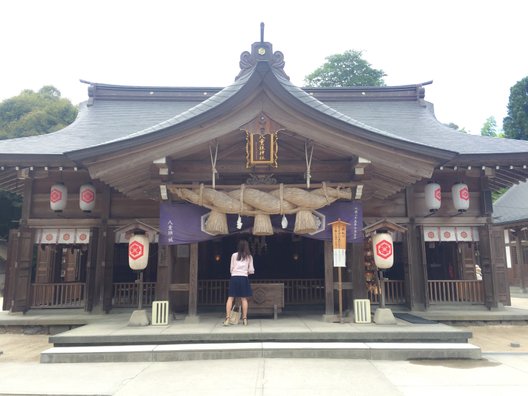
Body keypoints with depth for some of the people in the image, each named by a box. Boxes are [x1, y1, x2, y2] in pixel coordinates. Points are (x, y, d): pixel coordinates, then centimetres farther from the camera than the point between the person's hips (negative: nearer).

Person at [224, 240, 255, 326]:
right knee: (244, 299, 6)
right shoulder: (249, 256, 7)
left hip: (234, 277, 0)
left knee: (230, 298, 1)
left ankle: (227, 318, -5)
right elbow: (251, 270, 6)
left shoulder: (234, 255, 6)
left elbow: (231, 269, 9)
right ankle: (244, 319, 8)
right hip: (244, 278, 0)